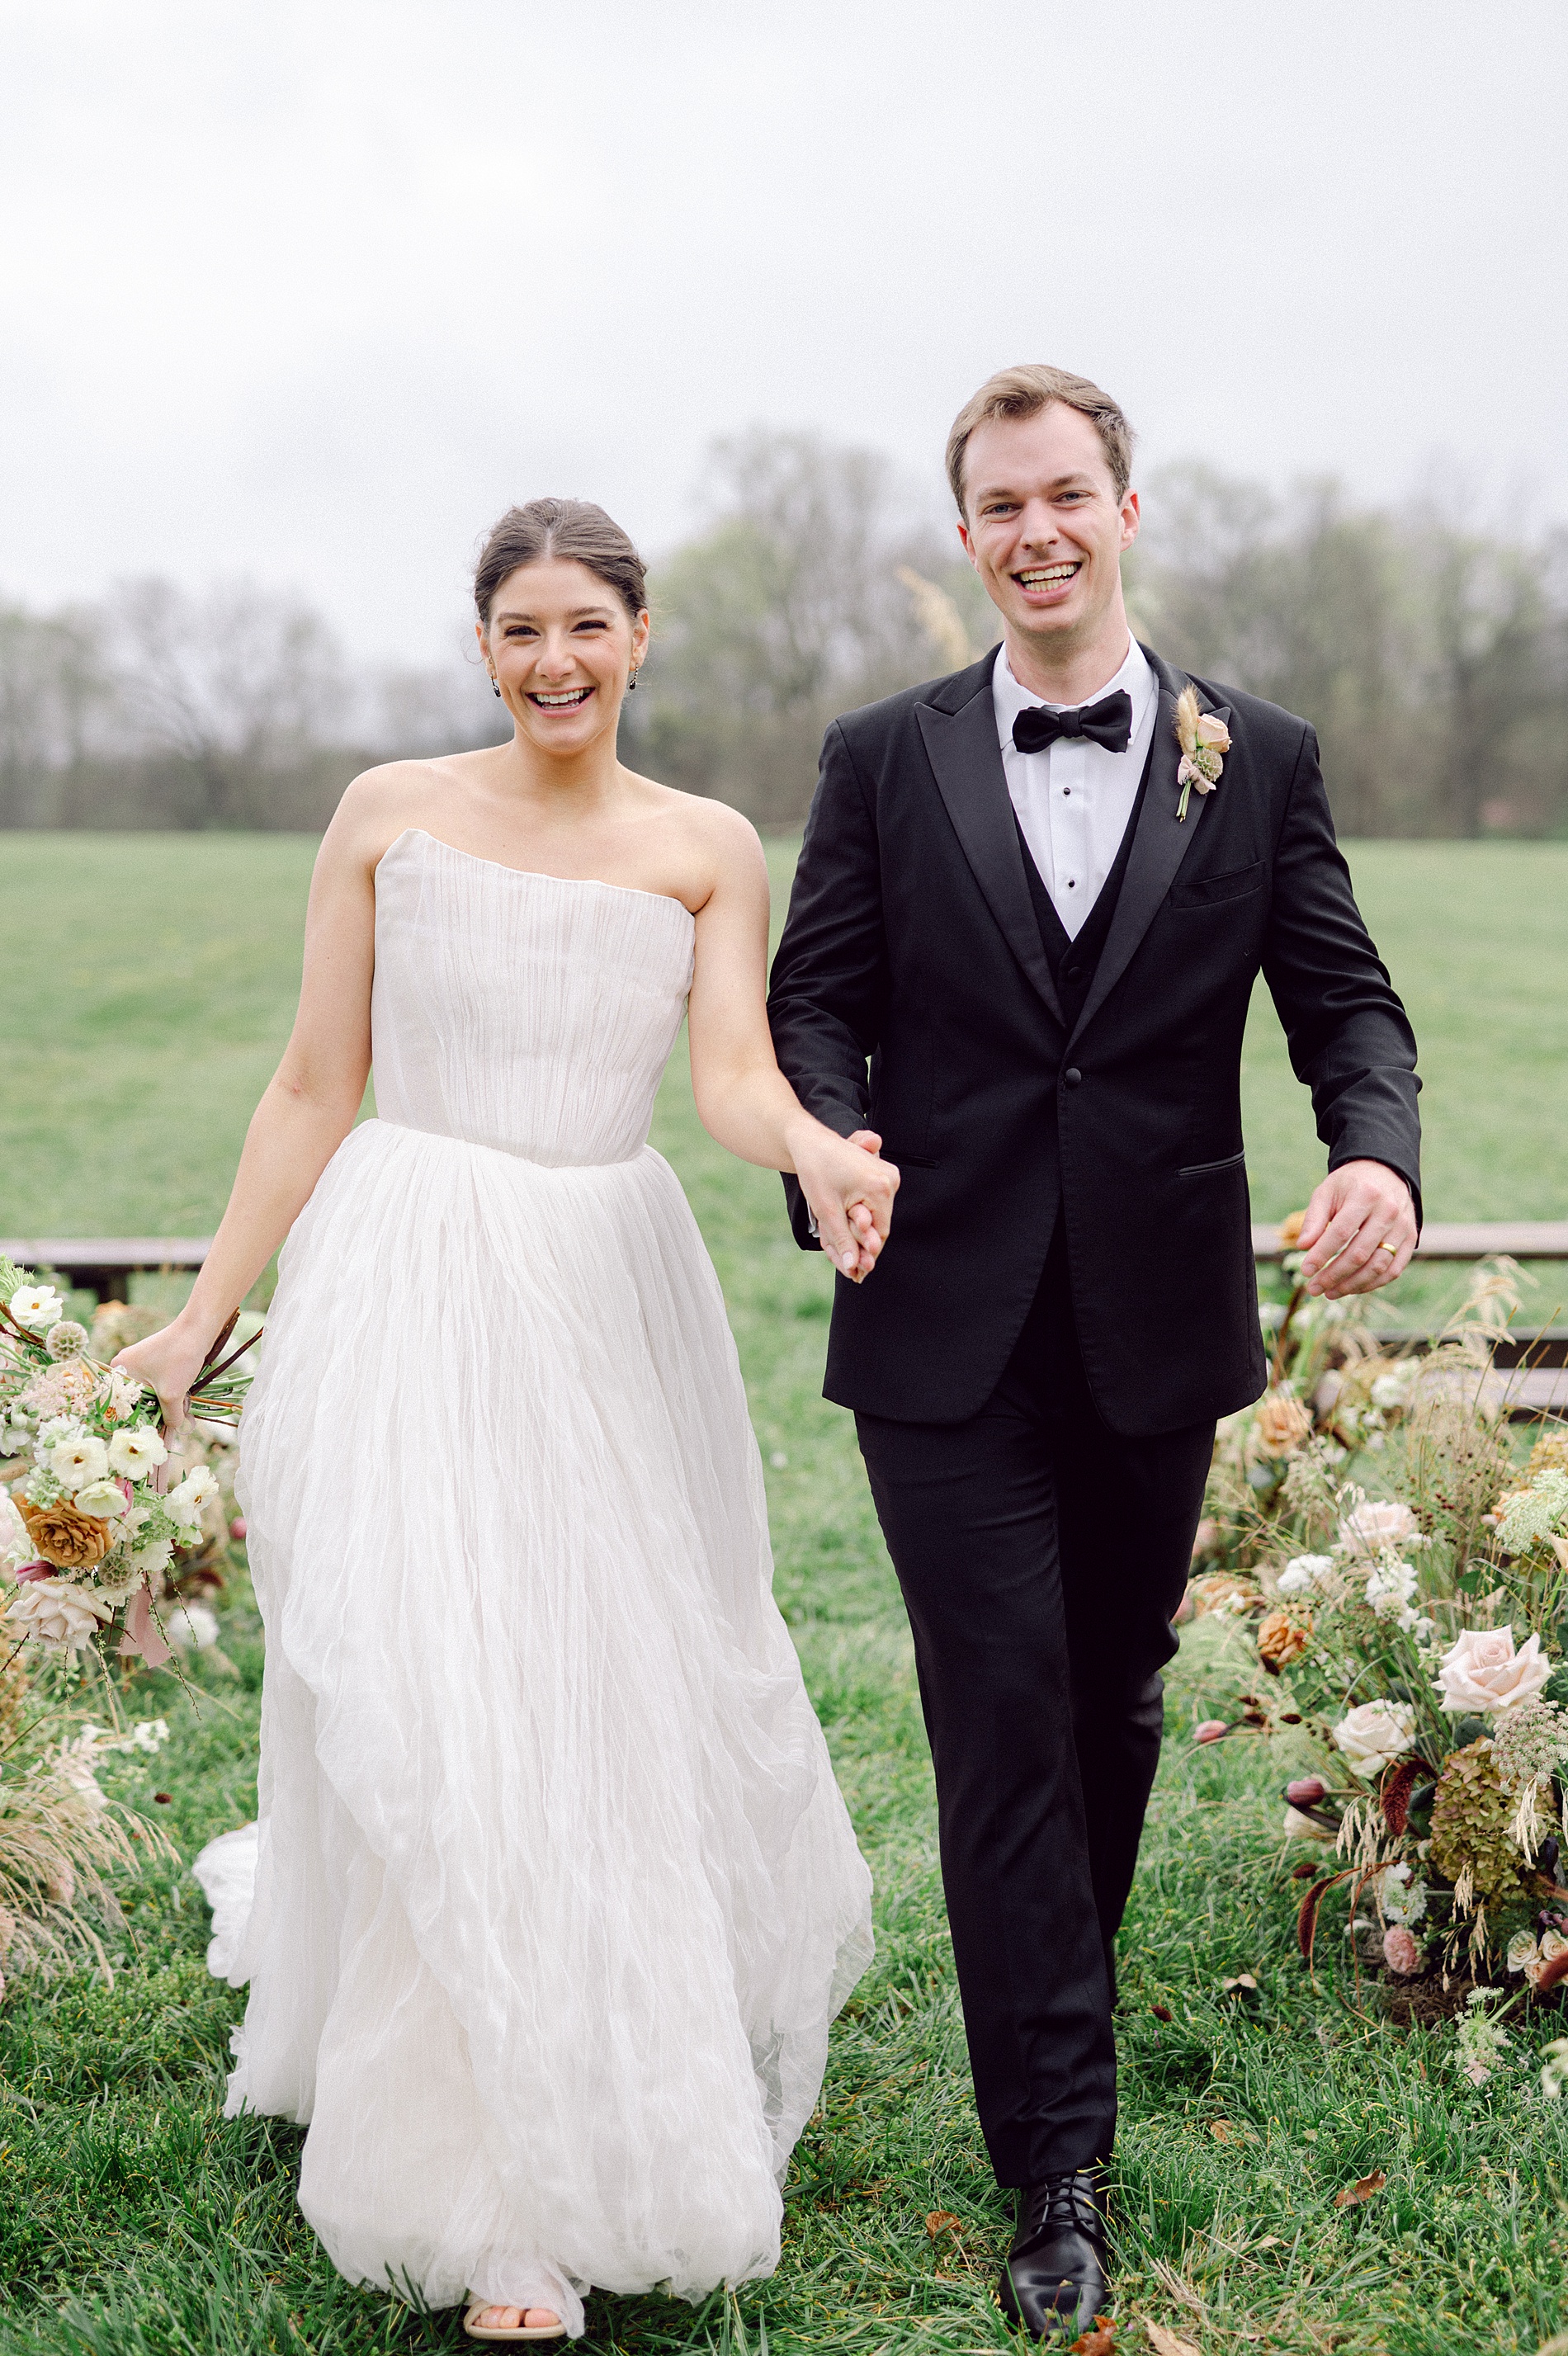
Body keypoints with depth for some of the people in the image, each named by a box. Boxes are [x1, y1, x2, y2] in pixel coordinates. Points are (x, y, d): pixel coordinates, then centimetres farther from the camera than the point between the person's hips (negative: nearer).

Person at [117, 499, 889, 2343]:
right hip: (407, 1291, -2)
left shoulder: (708, 851, 6)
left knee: (629, 1688, 8)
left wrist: (819, 1154, -30)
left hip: (611, 1297, 2)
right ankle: (495, 2193, 12)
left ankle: (638, 2076, 38)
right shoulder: (390, 813, 2)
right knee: (438, 1720, -4)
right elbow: (316, 1089, 4)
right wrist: (201, 1320, 2)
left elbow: (736, 1079, -7)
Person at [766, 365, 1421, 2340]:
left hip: (1160, 1327, 2)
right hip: (949, 1326, -1)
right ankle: (1059, 2156, 7)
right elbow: (818, 997, 1)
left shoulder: (1259, 759, 4)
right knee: (1005, 1720, -2)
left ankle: (1062, 1993, 43)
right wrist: (835, 1143, -20)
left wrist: (1378, 1148, -18)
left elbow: (1343, 996, 3)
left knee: (1117, 1697, 17)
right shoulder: (882, 759, 3)